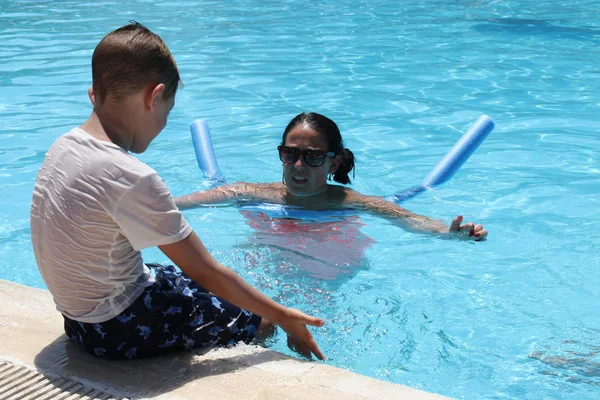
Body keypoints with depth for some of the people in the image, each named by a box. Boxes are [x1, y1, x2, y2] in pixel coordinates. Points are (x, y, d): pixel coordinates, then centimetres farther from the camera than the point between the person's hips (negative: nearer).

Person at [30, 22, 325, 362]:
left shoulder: (63, 146, -3)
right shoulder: (132, 178, -29)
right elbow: (207, 272, -23)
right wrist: (282, 317, -13)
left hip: (79, 312, 9)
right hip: (116, 330, -9)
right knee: (257, 323, 5)